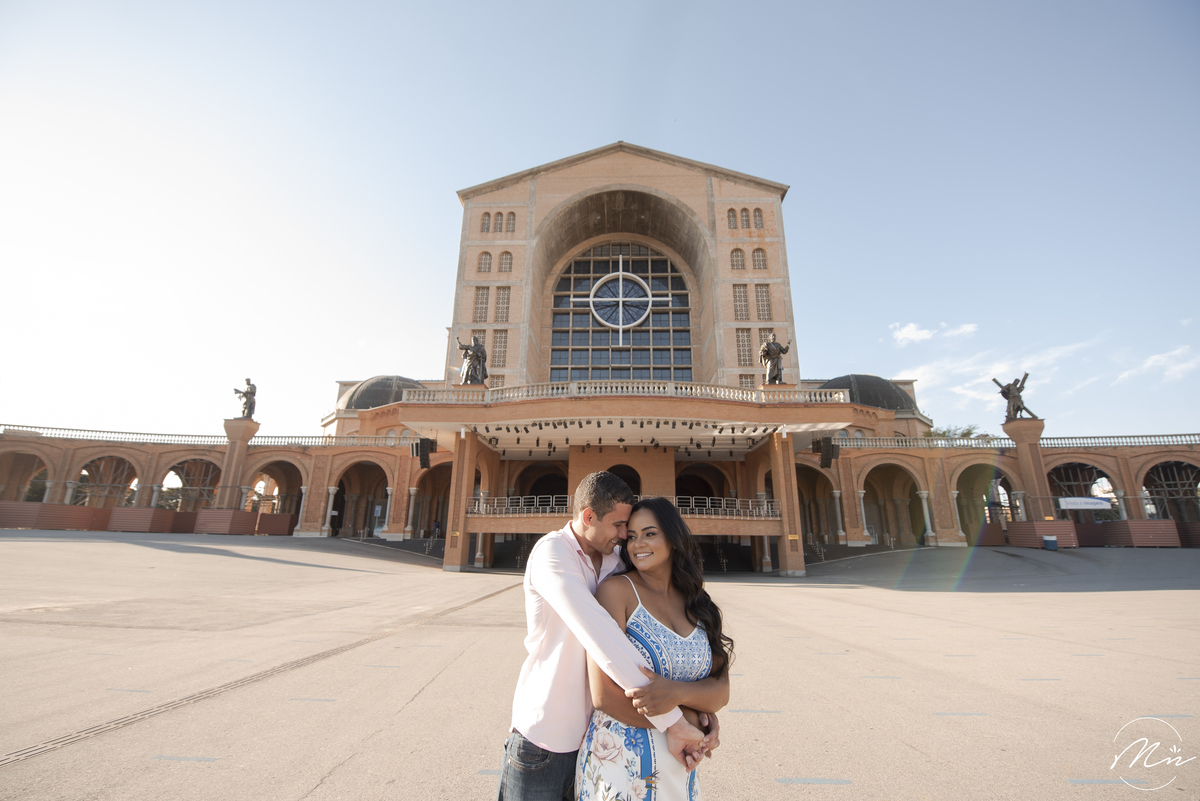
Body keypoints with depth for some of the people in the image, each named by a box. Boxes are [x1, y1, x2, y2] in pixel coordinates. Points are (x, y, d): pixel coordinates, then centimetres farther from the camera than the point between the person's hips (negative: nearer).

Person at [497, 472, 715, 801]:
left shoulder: (613, 562, 1)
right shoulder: (552, 551, -21)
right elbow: (598, 635, -32)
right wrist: (671, 720, -33)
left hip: (592, 734, 6)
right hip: (545, 737, -5)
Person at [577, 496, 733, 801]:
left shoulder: (697, 603, 1)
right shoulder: (617, 589, -15)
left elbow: (721, 691, -6)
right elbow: (604, 695, -20)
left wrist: (676, 692, -26)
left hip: (680, 766, 5)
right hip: (619, 761, -4)